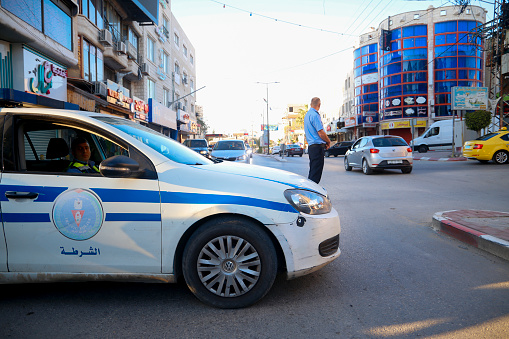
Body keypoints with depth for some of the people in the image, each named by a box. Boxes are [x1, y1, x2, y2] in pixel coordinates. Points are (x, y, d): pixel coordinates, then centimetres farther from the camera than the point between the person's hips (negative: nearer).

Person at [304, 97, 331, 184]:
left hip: (311, 146, 10)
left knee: (312, 172, 15)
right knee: (316, 173, -8)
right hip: (317, 146, -10)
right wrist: (328, 141, 1)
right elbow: (321, 133, -18)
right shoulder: (315, 115, -13)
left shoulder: (307, 114, 17)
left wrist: (325, 142, 17)